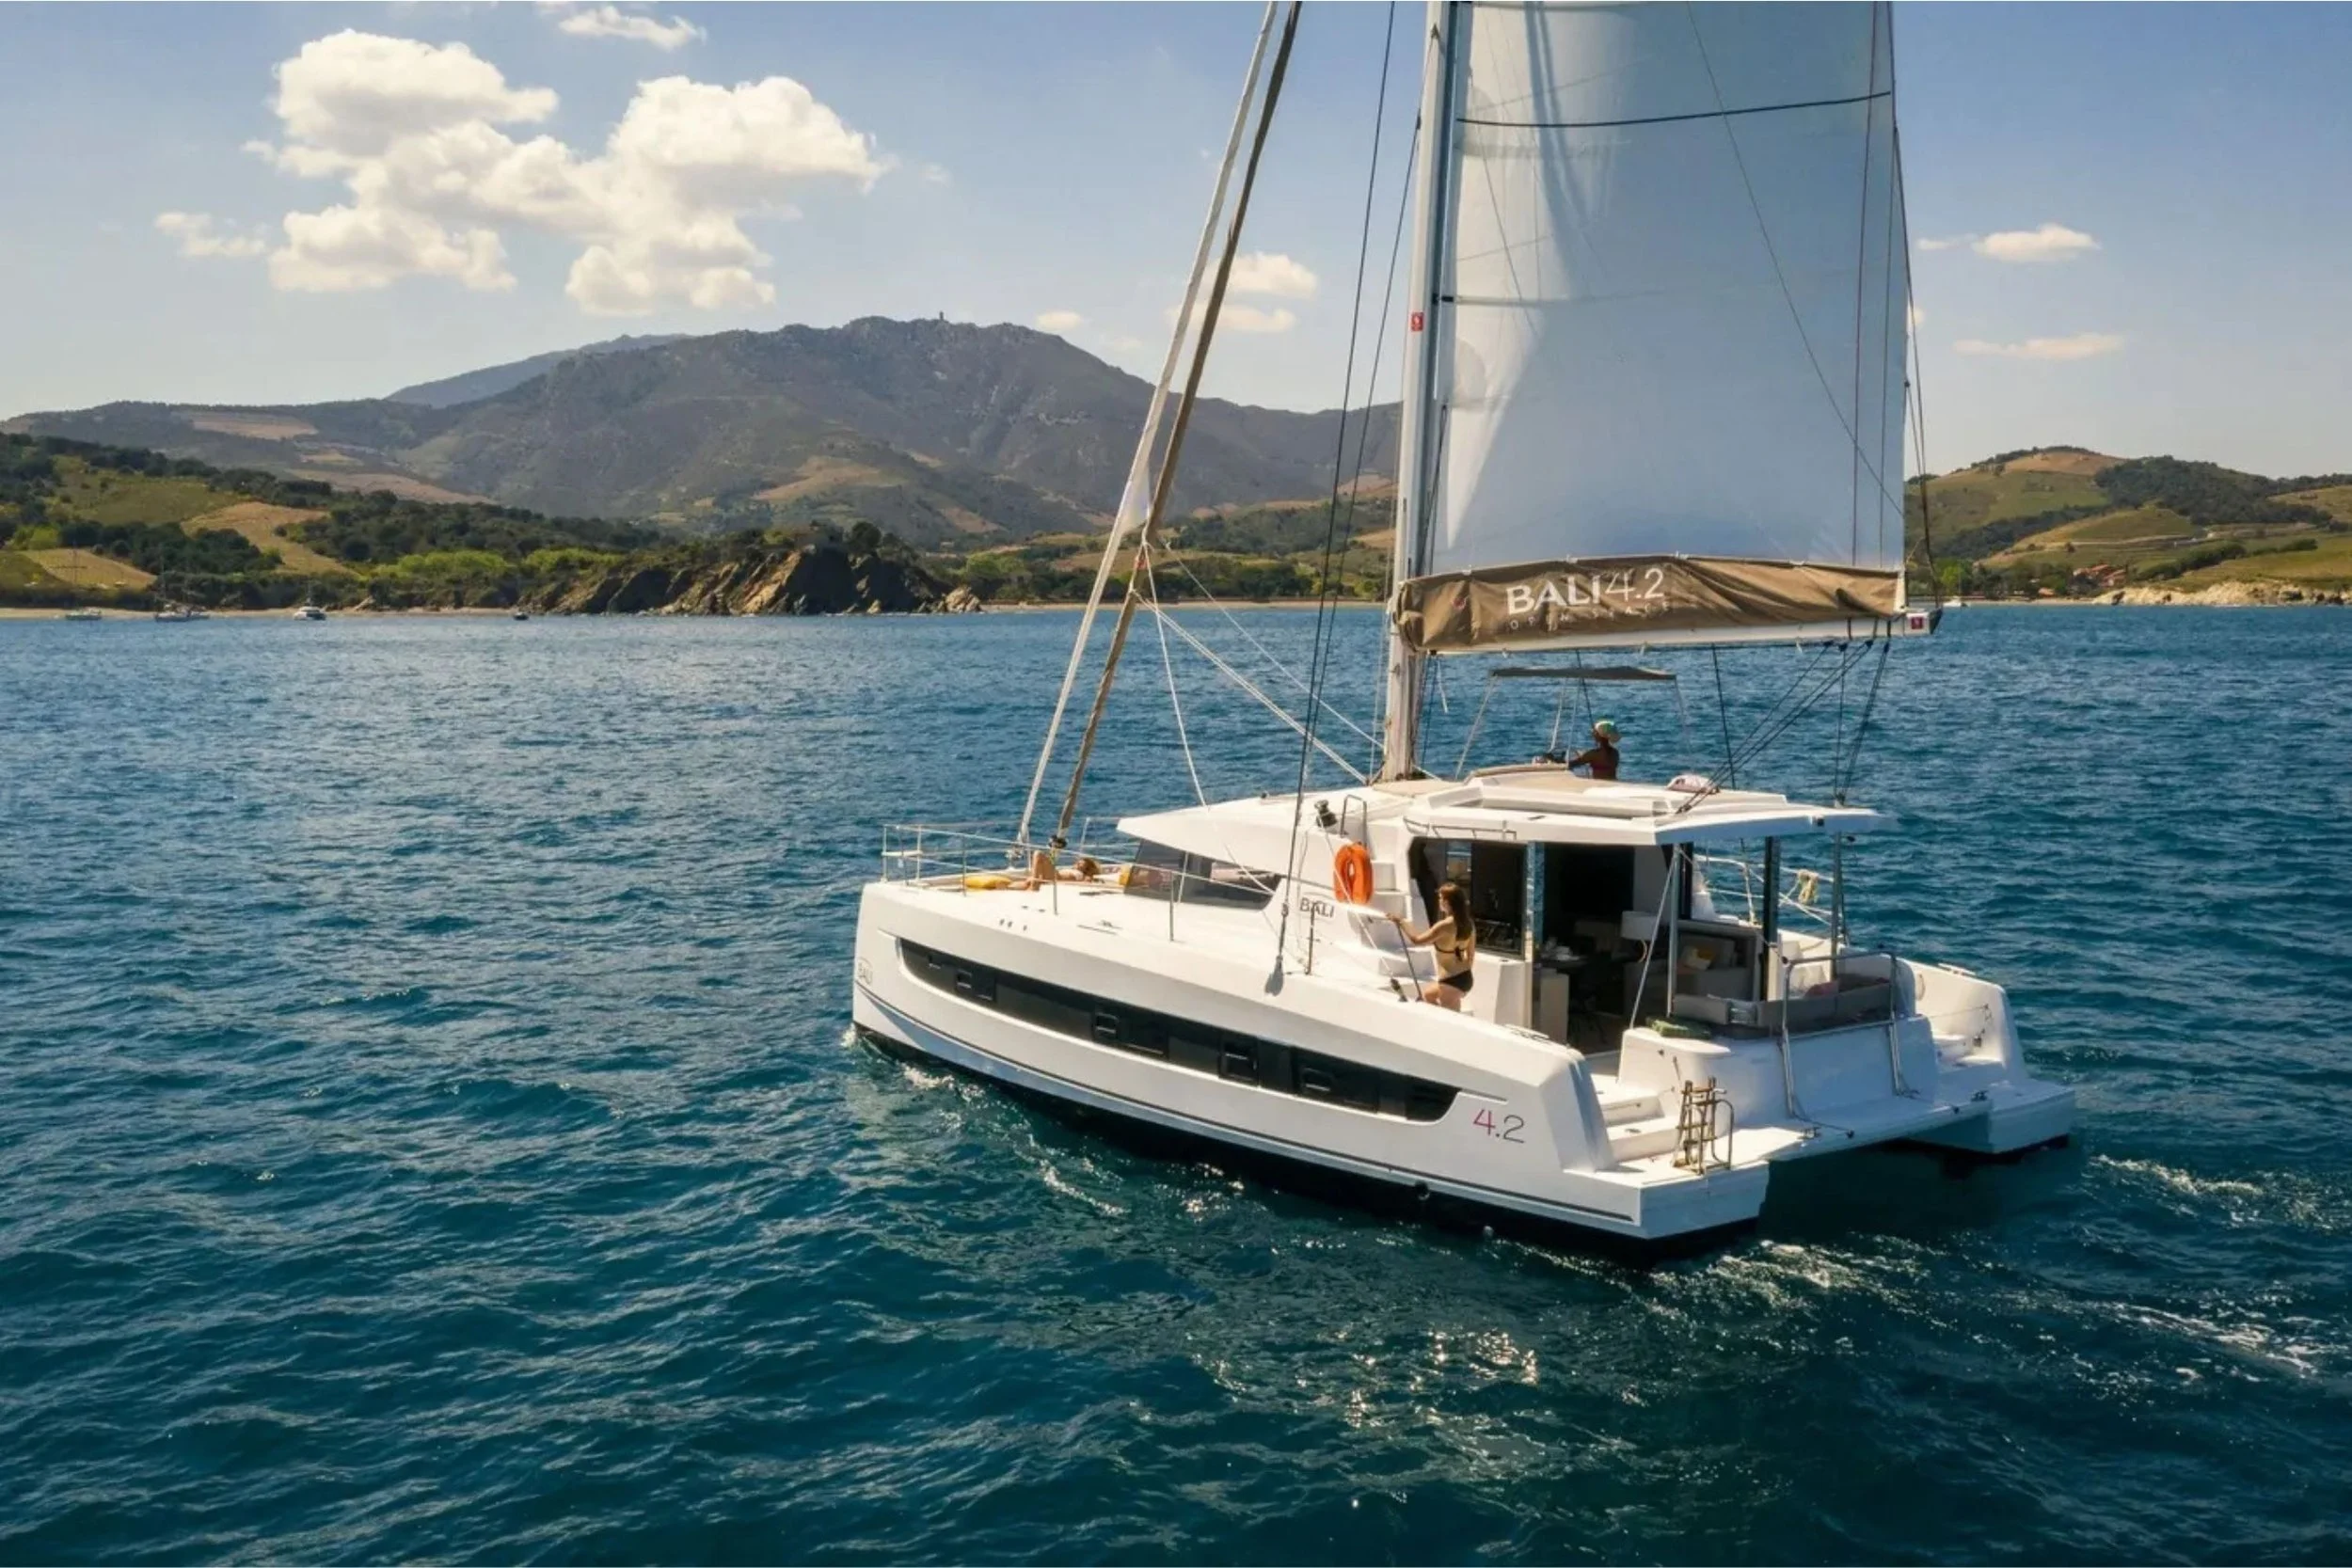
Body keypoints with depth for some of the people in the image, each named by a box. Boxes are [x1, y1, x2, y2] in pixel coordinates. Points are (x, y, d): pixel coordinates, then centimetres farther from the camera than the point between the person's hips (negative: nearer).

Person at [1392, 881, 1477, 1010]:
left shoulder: (1445, 926, -21)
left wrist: (1400, 922, -5)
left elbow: (1417, 940, -17)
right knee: (1426, 994, 30)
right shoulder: (1468, 924, 2)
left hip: (1451, 982, -9)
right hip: (1465, 978, 9)